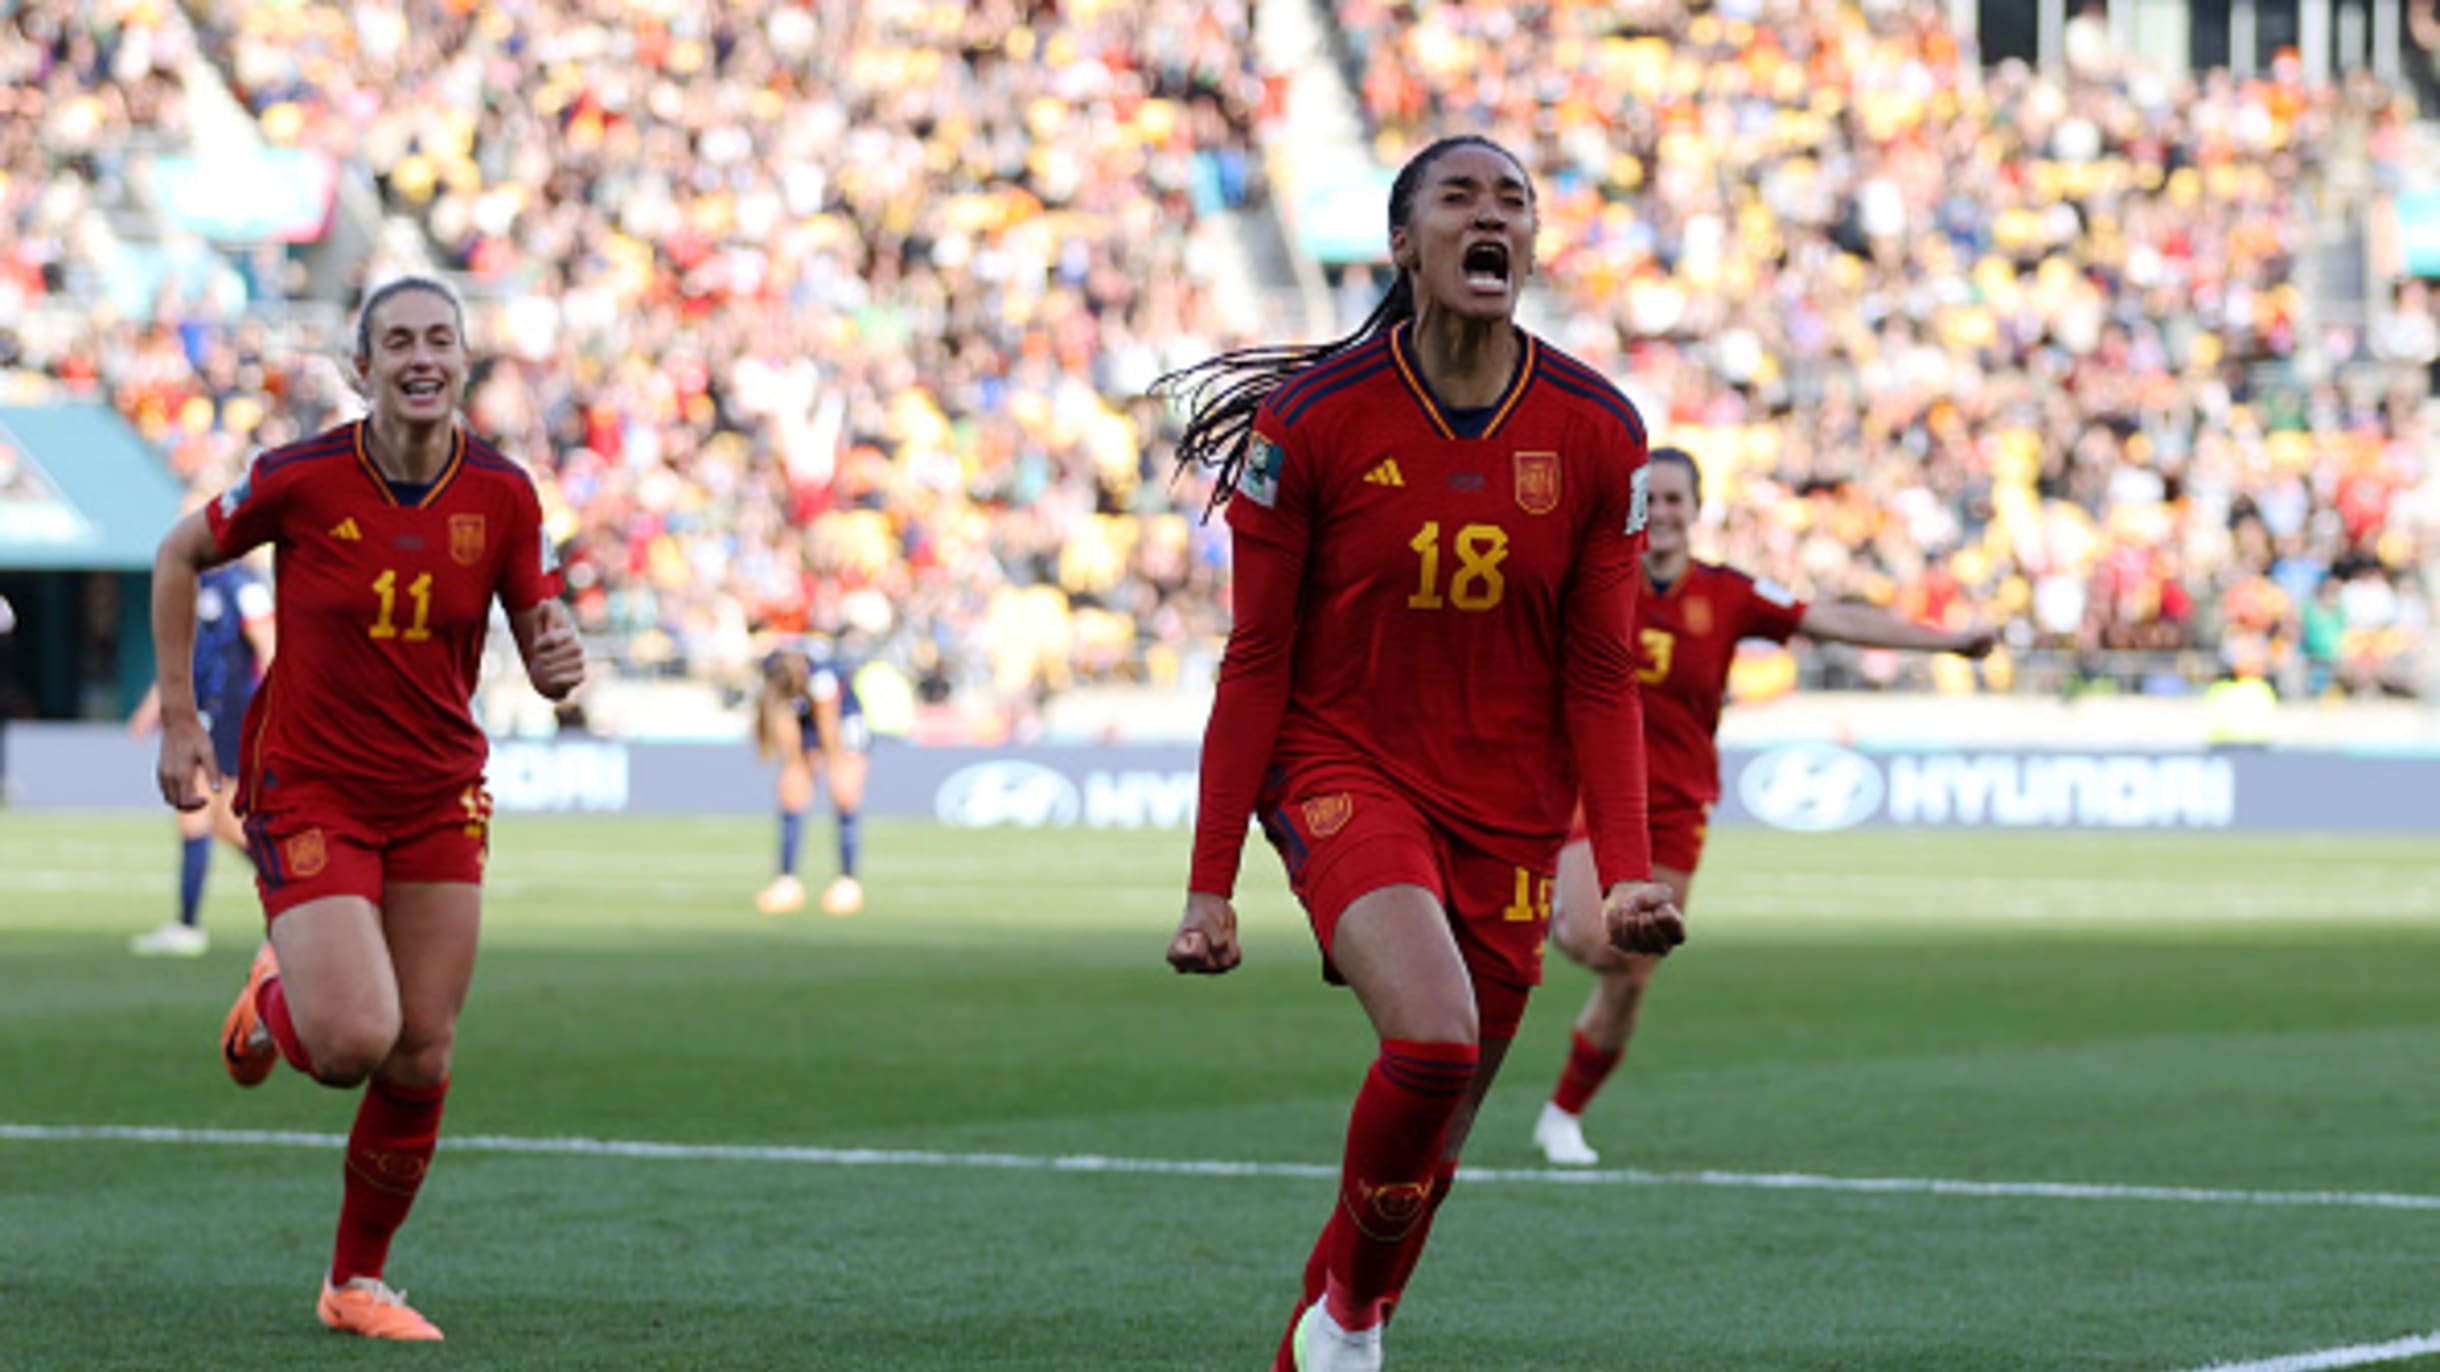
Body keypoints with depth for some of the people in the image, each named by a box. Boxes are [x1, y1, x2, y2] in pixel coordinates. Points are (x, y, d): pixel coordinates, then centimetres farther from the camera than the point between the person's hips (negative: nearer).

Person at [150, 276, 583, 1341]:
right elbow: (181, 554, 3)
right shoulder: (301, 479, -14)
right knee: (352, 1042, -18)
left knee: (421, 1061, 3)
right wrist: (179, 721, 1)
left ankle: (358, 1280, 22)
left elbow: (544, 646, 4)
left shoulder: (503, 495, -6)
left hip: (439, 799, 3)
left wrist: (559, 661, -21)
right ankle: (273, 1001, 20)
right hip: (310, 791, -3)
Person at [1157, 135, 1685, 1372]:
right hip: (1343, 773, -4)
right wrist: (1210, 882, -6)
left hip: (1506, 819, 4)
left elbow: (1600, 677, 2)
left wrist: (1626, 870, -9)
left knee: (1431, 1142, 8)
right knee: (1434, 1039, -28)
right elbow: (1256, 663, -4)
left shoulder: (1597, 433, -2)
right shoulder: (1308, 421, -9)